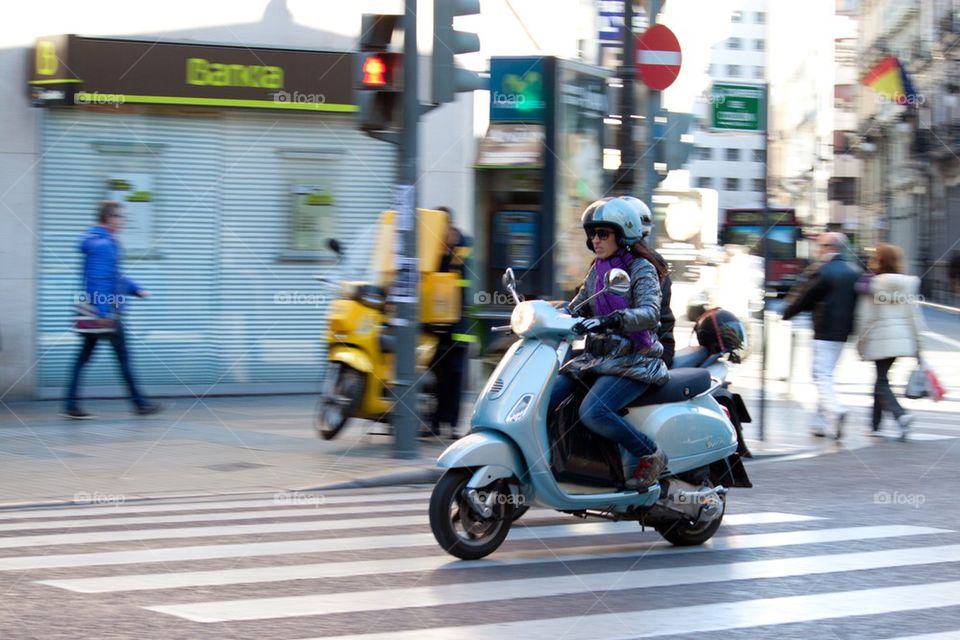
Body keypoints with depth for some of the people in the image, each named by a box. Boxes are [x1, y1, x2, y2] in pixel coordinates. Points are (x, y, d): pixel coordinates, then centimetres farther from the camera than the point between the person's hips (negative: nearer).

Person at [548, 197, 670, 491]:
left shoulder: (641, 269, -7)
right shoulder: (597, 270, 15)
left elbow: (650, 313, -23)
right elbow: (575, 309, 21)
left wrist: (611, 320, -40)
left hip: (634, 361, -7)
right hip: (597, 356, 7)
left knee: (592, 412, -31)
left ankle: (650, 455, -13)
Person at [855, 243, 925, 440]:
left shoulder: (870, 284, -8)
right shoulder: (908, 283, 3)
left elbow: (865, 317, -7)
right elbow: (914, 313, 3)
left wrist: (861, 342, 2)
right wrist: (917, 341, 9)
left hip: (879, 340, -4)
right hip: (902, 339, 4)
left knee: (882, 381, 1)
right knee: (881, 378, 17)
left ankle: (900, 415, -22)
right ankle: (875, 424, 22)